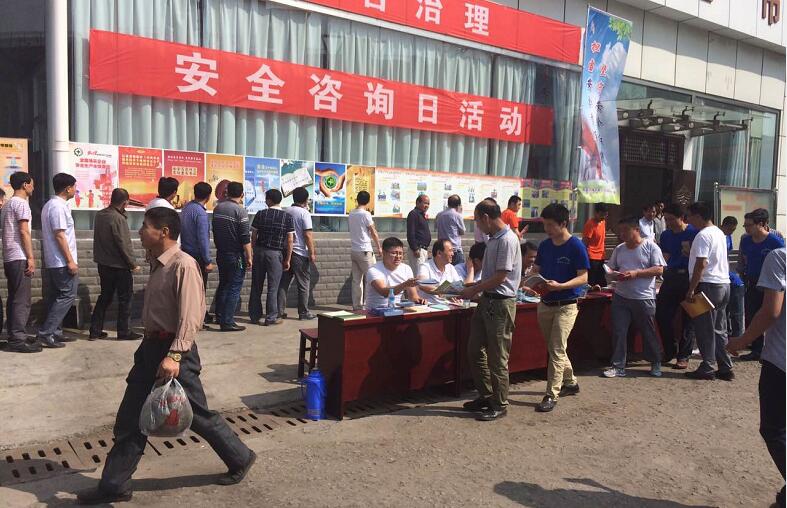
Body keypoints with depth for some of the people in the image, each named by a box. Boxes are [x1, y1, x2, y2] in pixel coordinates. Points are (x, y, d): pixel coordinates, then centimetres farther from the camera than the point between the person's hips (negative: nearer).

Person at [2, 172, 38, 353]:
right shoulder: (21, 203, -9)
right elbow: (24, 232, -16)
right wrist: (31, 258, -16)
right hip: (20, 258, -10)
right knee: (22, 300, -8)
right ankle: (18, 340, -8)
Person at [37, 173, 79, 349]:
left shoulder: (50, 205, 16)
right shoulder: (58, 207, -16)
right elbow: (59, 236, -20)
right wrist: (70, 261, -19)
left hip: (52, 262, 10)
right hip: (62, 262, -10)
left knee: (55, 297, 12)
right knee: (67, 296, -6)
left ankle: (54, 332, 17)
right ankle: (45, 333, -7)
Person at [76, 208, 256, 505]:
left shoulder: (183, 265, -18)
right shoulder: (157, 264, 10)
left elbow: (191, 317, -24)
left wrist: (174, 356, -31)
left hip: (174, 350, -9)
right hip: (151, 347, 9)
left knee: (198, 416, 5)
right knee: (130, 419, 12)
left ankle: (240, 459, 26)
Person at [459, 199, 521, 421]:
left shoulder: (507, 240, -17)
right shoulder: (493, 239, 12)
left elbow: (500, 277, -20)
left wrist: (474, 290, -12)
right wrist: (473, 286, 8)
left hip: (500, 303, -10)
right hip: (486, 300, 10)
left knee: (497, 357, 1)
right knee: (475, 350, 14)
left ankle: (500, 405, 15)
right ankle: (486, 396, 28)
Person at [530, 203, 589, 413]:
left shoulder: (576, 246, -11)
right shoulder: (544, 245, 7)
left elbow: (583, 278, -12)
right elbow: (536, 270, 15)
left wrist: (559, 286, -27)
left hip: (566, 306, -6)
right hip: (545, 304, 7)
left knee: (557, 350, -6)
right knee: (555, 348, 17)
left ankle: (551, 395, 0)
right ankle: (570, 383, 36)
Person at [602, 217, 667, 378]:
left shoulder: (650, 246, -3)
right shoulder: (619, 249, 11)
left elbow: (659, 269, -9)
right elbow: (611, 269, 15)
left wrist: (636, 273, -18)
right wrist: (613, 275, -9)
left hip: (644, 298, -4)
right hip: (621, 297, 4)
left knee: (649, 332, 9)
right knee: (618, 332, 0)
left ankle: (656, 364, 28)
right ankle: (618, 366, 7)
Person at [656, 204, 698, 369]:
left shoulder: (694, 233, -8)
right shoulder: (666, 235, 9)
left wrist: (690, 252, -22)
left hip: (688, 278, -5)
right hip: (671, 277, 6)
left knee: (686, 318, 2)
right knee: (662, 315, 2)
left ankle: (683, 356, 11)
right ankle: (670, 351, 19)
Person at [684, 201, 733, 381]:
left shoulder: (703, 235, -14)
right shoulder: (719, 233, 15)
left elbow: (701, 264, -20)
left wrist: (691, 289, -18)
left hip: (708, 285, -9)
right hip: (724, 284, 9)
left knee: (705, 329, -1)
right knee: (719, 329, 13)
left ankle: (707, 368, 4)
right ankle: (725, 368, 16)